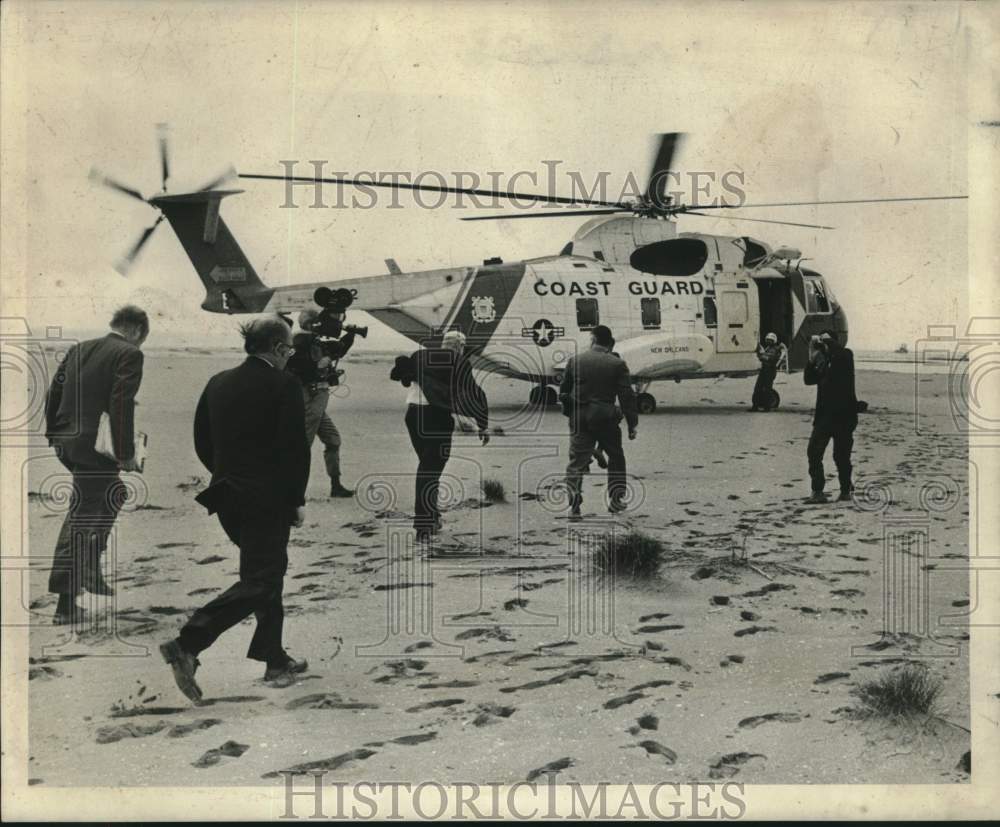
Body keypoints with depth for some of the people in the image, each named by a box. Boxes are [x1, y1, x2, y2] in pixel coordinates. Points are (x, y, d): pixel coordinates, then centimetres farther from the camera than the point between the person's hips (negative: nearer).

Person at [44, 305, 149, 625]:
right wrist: (126, 454, -15)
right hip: (95, 447, -7)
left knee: (112, 495, 27)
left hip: (66, 442, 8)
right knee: (82, 518, -2)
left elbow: (54, 392, 14)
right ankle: (65, 604, 3)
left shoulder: (79, 349, 13)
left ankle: (90, 571, 31)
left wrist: (53, 434, 21)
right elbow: (121, 405, -17)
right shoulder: (129, 355, -8)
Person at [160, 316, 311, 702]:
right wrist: (297, 500, -5)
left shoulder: (218, 383, 7)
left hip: (228, 497, 8)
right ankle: (186, 644, -18)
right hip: (269, 499, -8)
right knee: (258, 582, -5)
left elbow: (202, 442, 12)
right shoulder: (284, 385, -12)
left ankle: (275, 658, 26)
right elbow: (295, 447, -14)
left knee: (268, 572, 20)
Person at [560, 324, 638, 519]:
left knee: (577, 461, 1)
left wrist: (571, 412, 24)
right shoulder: (618, 364, -3)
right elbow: (627, 396, -6)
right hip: (606, 418, -1)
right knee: (616, 457, 18)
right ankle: (615, 500, 20)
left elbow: (563, 392, 9)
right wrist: (633, 423, -1)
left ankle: (574, 503, -14)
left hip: (580, 419, 1)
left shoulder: (575, 361, 3)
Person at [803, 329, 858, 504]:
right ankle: (818, 491, -1)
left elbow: (838, 351, -26)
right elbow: (809, 380, 4)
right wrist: (812, 358, -5)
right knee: (813, 452, -4)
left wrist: (826, 340, -13)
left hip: (843, 415, -5)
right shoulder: (822, 362, 13)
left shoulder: (845, 356, -2)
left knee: (841, 455, 0)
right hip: (824, 414, 5)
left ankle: (846, 490, 16)